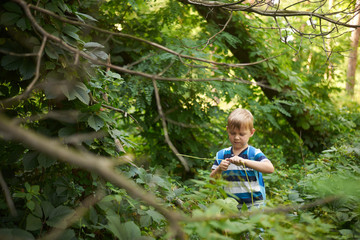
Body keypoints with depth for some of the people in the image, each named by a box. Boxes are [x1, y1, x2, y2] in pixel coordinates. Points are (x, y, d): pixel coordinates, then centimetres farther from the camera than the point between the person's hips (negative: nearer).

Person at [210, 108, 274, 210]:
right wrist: (219, 169, -12)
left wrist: (244, 161, -27)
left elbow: (270, 168, -19)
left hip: (254, 204, -3)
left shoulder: (254, 153, -1)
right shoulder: (221, 155, 9)